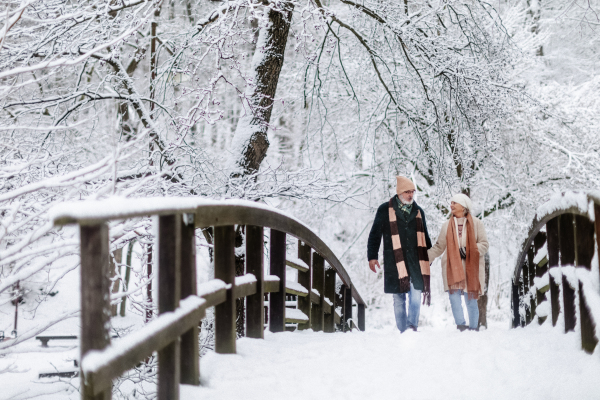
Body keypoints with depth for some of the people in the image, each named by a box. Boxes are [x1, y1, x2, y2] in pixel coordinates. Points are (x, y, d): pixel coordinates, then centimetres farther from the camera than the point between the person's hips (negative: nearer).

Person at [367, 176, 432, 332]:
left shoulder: (418, 211, 15)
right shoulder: (385, 210, 2)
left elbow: (425, 237, 26)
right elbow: (375, 234, 3)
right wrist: (372, 256, -3)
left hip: (416, 262, 3)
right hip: (395, 263, -3)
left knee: (416, 295, -7)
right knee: (399, 299, 2)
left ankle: (412, 326, 0)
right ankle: (403, 331, 8)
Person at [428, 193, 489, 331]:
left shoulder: (476, 223, 6)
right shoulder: (447, 225, 15)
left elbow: (484, 244, 2)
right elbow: (438, 247, 17)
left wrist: (469, 250, -14)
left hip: (471, 268, -2)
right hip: (452, 267, 2)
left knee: (471, 300, 0)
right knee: (454, 296, -14)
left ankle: (473, 329, 10)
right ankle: (461, 325, -14)